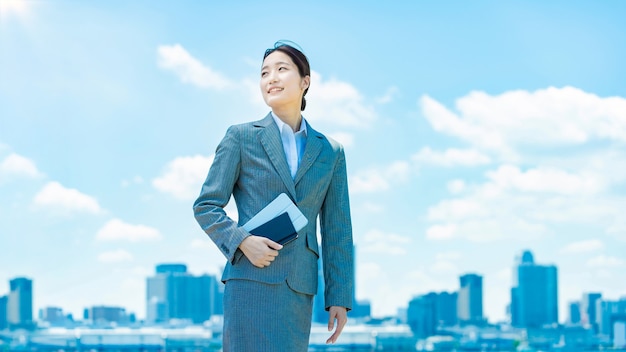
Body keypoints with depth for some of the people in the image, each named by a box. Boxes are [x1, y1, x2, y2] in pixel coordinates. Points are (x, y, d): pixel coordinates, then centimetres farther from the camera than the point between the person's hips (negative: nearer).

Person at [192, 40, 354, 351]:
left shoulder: (330, 153, 13)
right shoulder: (241, 138, 6)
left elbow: (337, 232, 12)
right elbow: (206, 206, 5)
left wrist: (339, 298, 7)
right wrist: (242, 241, -12)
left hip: (299, 289, 3)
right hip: (251, 280, -3)